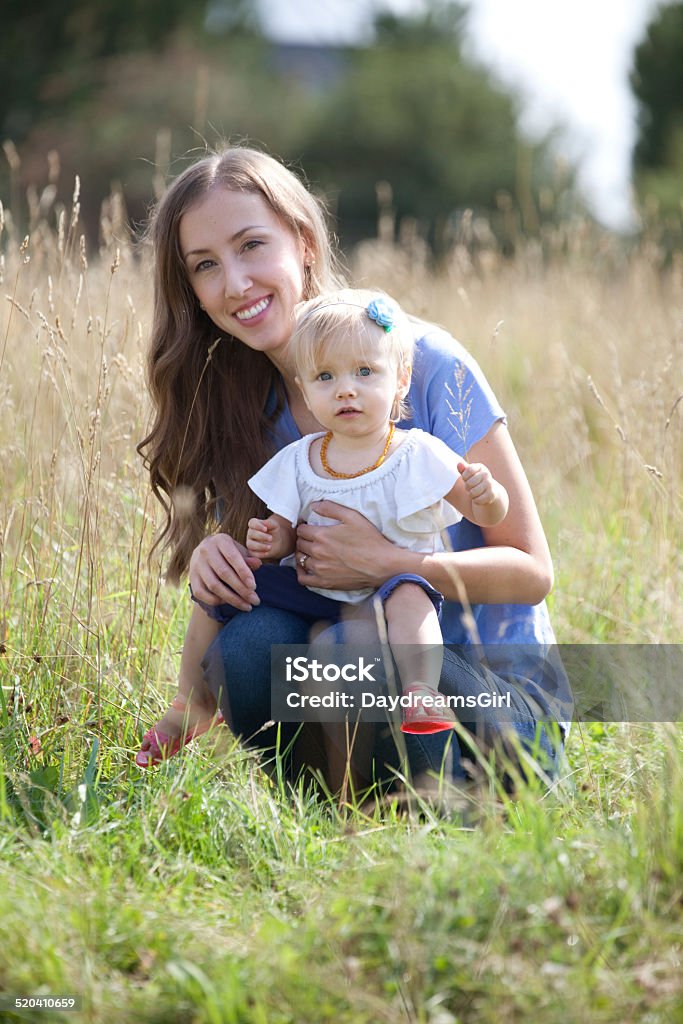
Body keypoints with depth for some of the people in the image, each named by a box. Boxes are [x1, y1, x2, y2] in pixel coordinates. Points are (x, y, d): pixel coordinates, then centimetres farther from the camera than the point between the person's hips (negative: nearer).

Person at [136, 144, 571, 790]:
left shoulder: (427, 365, -11)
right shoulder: (239, 411, 3)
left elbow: (531, 571, -9)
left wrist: (387, 565, -25)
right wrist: (211, 562, -19)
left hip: (499, 679, -4)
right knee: (248, 643, -28)